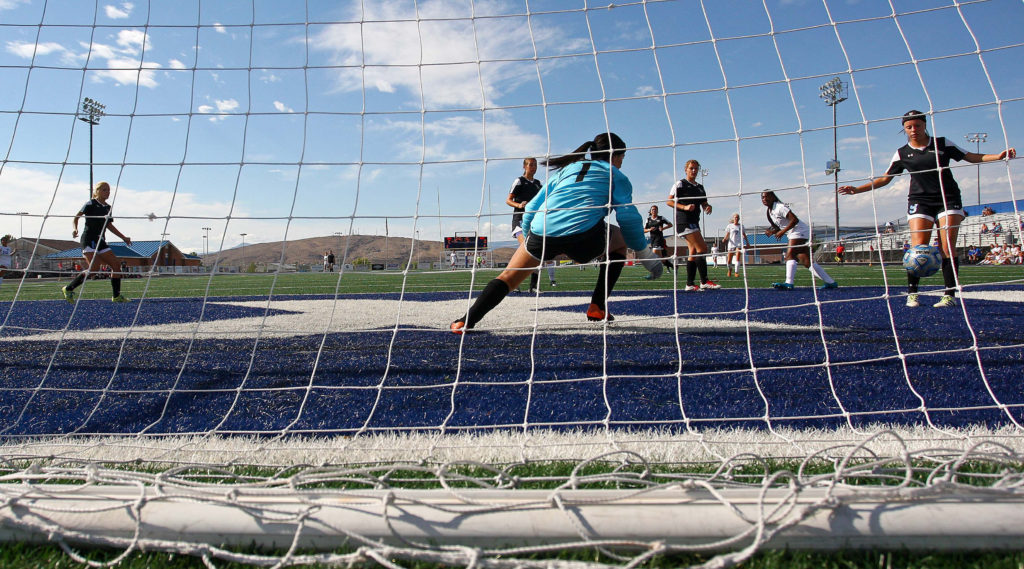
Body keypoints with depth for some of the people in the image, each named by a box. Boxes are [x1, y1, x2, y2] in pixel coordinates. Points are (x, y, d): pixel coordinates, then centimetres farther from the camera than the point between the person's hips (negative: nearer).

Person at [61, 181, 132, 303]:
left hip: (100, 241, 7)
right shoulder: (90, 204, -4)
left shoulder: (107, 207, 15)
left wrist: (124, 237, 23)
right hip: (89, 239, -7)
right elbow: (76, 217, -5)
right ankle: (68, 289, -5)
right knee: (93, 267, -20)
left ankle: (116, 296, 5)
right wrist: (75, 229, -24)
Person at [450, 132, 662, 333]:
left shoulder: (565, 169, 33)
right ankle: (597, 308, 21)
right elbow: (628, 216, 11)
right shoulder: (615, 175, 22)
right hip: (584, 236, -3)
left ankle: (466, 321, 4)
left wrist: (528, 239, 41)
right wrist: (643, 251, 22)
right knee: (621, 239, 28)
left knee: (508, 277, 18)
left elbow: (531, 209, 29)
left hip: (541, 233, 3)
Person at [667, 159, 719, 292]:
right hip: (684, 220, -8)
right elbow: (669, 201, -8)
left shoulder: (700, 187, 20)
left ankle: (690, 284, 8)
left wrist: (708, 207, -4)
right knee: (702, 248, -15)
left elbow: (704, 203, 21)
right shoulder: (680, 184, -2)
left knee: (693, 252, 6)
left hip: (694, 222, 8)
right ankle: (704, 282, -14)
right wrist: (684, 207, -20)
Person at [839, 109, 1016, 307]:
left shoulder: (942, 144, 8)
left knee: (947, 248, -8)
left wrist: (998, 156, -3)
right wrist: (857, 189, 3)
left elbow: (970, 157, 11)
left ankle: (950, 294, -6)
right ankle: (912, 293, -4)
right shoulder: (902, 153, 8)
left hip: (948, 199, 0)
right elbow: (884, 178, 11)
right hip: (919, 201, 0)